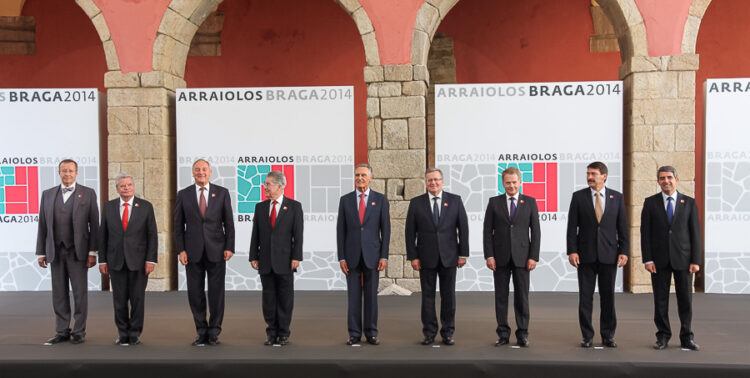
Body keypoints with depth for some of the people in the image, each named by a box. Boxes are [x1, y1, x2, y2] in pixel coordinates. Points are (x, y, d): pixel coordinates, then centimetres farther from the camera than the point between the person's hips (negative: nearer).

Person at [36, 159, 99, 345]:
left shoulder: (88, 193, 2)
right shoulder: (48, 194, 10)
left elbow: (94, 224, -1)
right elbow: (43, 225, 10)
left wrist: (93, 252, -7)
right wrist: (41, 252, 6)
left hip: (78, 251, -3)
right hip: (55, 251, 3)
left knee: (80, 293, 2)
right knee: (59, 294, 7)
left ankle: (79, 332, 11)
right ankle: (62, 332, 16)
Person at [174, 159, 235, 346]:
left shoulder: (222, 193, 4)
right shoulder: (183, 195, 6)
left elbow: (228, 222, 3)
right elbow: (178, 225, 6)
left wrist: (229, 247, -4)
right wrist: (180, 250, -3)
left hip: (216, 250, -1)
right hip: (193, 252, 1)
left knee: (216, 292, 3)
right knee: (195, 293, 5)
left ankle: (214, 332, 15)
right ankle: (202, 332, 17)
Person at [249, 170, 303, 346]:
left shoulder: (294, 206, 1)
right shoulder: (260, 207, 11)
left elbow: (298, 234, -3)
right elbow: (255, 234, 10)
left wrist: (296, 257, -10)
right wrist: (253, 256, 4)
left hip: (285, 261, -3)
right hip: (265, 261, 3)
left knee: (285, 298, 2)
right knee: (268, 298, 7)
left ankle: (284, 333, 13)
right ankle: (272, 333, 17)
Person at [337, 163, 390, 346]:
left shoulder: (380, 199, 3)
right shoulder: (345, 200, 4)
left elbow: (385, 229, 1)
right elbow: (340, 230, 4)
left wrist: (384, 256, -5)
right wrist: (341, 257, -2)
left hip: (372, 255, 0)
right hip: (352, 255, 1)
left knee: (371, 295, 5)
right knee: (353, 296, 4)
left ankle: (371, 333, 15)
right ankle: (354, 334, 14)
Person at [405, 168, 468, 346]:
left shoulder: (455, 200, 3)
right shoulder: (416, 203, 2)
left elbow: (463, 228, 3)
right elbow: (410, 232, 2)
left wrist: (463, 253, -1)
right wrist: (412, 256, -4)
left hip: (449, 257, 0)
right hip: (426, 257, 0)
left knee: (448, 296, 6)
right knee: (427, 296, 5)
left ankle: (448, 333, 18)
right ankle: (429, 333, 15)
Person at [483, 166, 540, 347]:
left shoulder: (530, 202, 5)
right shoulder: (494, 202, 5)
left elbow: (535, 231, 3)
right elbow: (488, 231, 3)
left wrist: (533, 256, -5)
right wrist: (489, 255, -5)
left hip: (521, 256, 0)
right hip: (500, 257, 1)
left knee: (522, 296, 3)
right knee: (501, 296, 5)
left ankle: (522, 334, 14)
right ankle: (503, 334, 14)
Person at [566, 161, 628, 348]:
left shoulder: (617, 197, 5)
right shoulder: (578, 196, 1)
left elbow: (622, 226, 5)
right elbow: (572, 227, -1)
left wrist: (624, 251, -2)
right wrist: (572, 251, -9)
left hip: (609, 254, 1)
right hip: (586, 255, -1)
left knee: (608, 296, 7)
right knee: (585, 297, 4)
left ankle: (608, 336, 19)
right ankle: (587, 336, 14)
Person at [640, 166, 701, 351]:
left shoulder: (689, 202, 6)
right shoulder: (650, 202, 4)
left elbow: (695, 233, 3)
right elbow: (645, 232, 1)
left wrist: (696, 260, -4)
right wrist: (647, 259, -6)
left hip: (683, 259, 0)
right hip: (659, 259, 0)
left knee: (685, 299, 4)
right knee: (660, 299, 4)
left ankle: (686, 337, 16)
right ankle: (663, 337, 15)